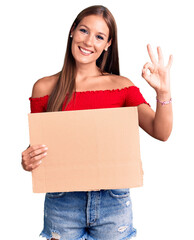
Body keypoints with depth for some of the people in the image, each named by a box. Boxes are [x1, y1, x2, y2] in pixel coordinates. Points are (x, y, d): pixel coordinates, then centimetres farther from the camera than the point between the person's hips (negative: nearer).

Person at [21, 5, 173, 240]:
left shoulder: (121, 86, 0)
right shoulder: (44, 87, 0)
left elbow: (161, 133, -8)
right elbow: (36, 146, 7)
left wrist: (163, 91, -23)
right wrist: (27, 161, -15)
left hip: (113, 201, 0)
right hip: (62, 201, 0)